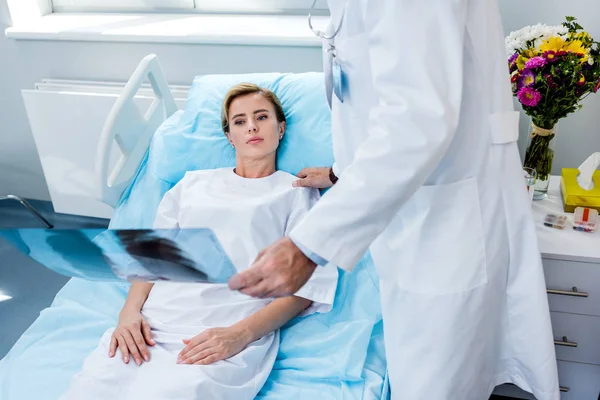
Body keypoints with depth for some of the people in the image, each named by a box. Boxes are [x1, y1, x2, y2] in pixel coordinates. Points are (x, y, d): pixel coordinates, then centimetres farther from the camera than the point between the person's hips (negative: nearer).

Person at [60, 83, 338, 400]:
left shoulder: (297, 192, 11)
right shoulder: (194, 183, 23)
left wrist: (240, 334, -13)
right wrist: (130, 311, -2)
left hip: (231, 339, -3)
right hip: (153, 323, 4)